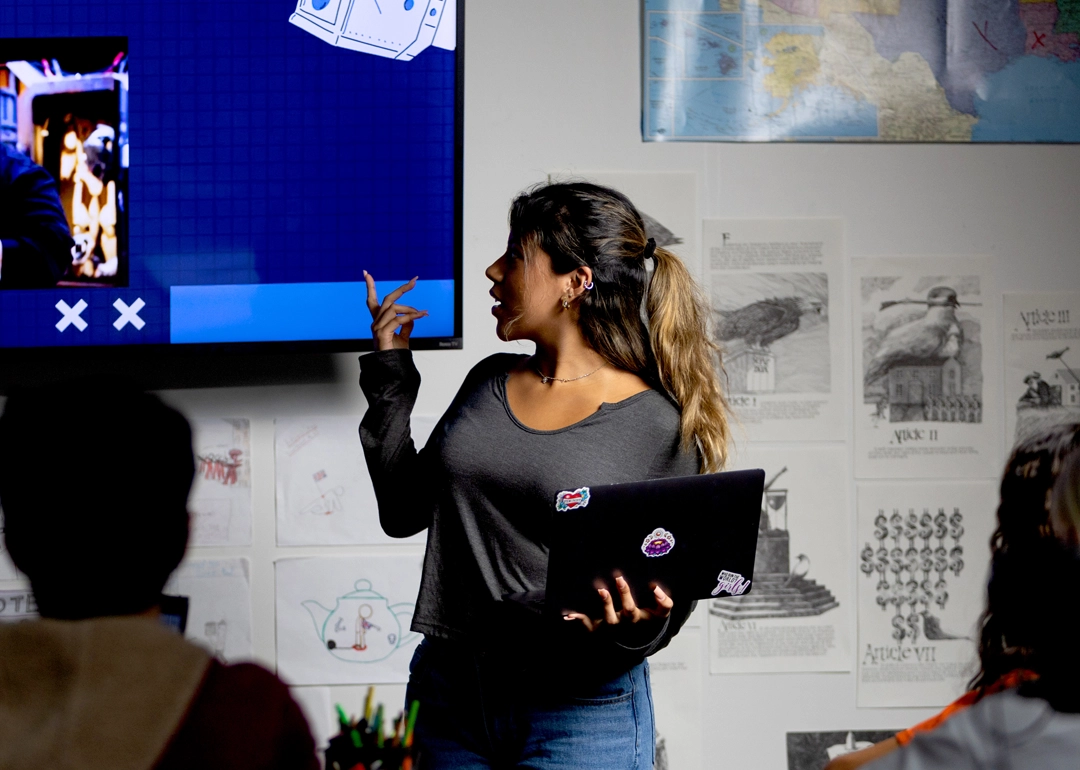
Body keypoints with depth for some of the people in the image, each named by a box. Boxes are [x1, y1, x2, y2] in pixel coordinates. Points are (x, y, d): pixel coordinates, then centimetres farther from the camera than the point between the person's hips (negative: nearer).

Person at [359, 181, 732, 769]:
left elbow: (668, 596, -5)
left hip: (581, 713, -5)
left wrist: (632, 624, -27)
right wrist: (390, 368, 9)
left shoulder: (660, 425, -8)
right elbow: (404, 511, 11)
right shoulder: (490, 384, 9)